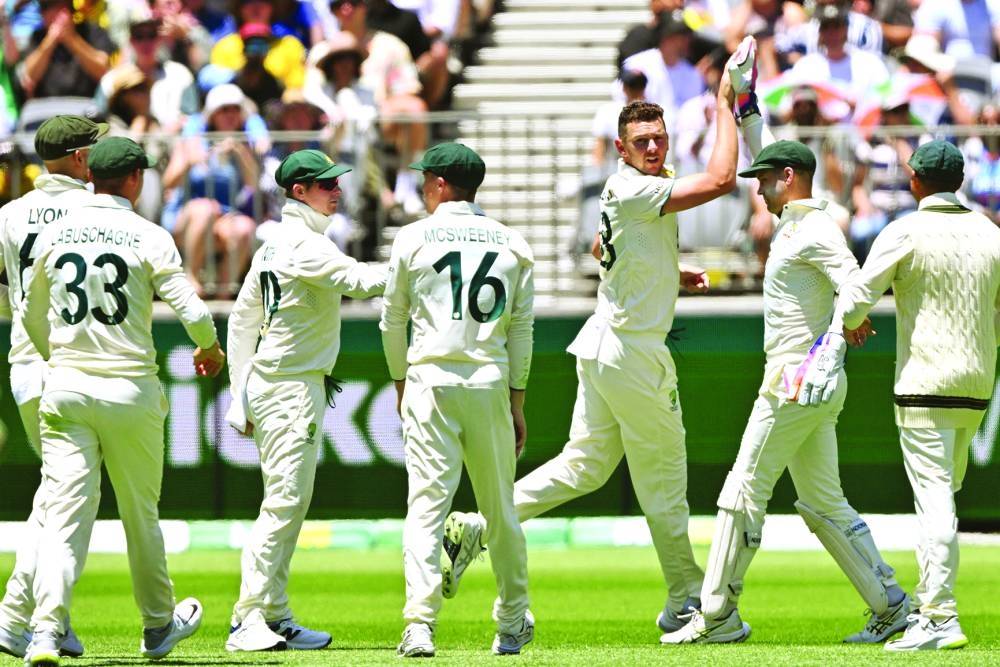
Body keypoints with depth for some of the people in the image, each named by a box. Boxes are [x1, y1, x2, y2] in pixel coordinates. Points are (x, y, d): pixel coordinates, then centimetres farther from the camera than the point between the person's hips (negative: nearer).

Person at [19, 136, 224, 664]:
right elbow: (192, 311, -12)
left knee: (65, 511, -4)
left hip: (65, 387, 2)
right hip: (130, 390, -2)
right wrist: (209, 350, 10)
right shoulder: (147, 237, -6)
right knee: (140, 512, 14)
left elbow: (32, 316, 17)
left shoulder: (55, 234, 6)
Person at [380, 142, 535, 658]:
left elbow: (392, 321, 6)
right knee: (500, 508, 13)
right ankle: (512, 624, 22)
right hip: (490, 383, 2)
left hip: (430, 380, -2)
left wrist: (400, 382, 20)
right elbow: (522, 330, 7)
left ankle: (420, 624, -20)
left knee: (427, 503, -7)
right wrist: (517, 401, 11)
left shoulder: (413, 238, 1)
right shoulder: (512, 243, 8)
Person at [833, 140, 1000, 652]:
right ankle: (930, 604, 22)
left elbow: (854, 300, -12)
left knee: (934, 499, -9)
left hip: (924, 383, -6)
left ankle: (940, 619, -15)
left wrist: (852, 324, 9)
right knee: (943, 497, 18)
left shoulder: (906, 234, -9)